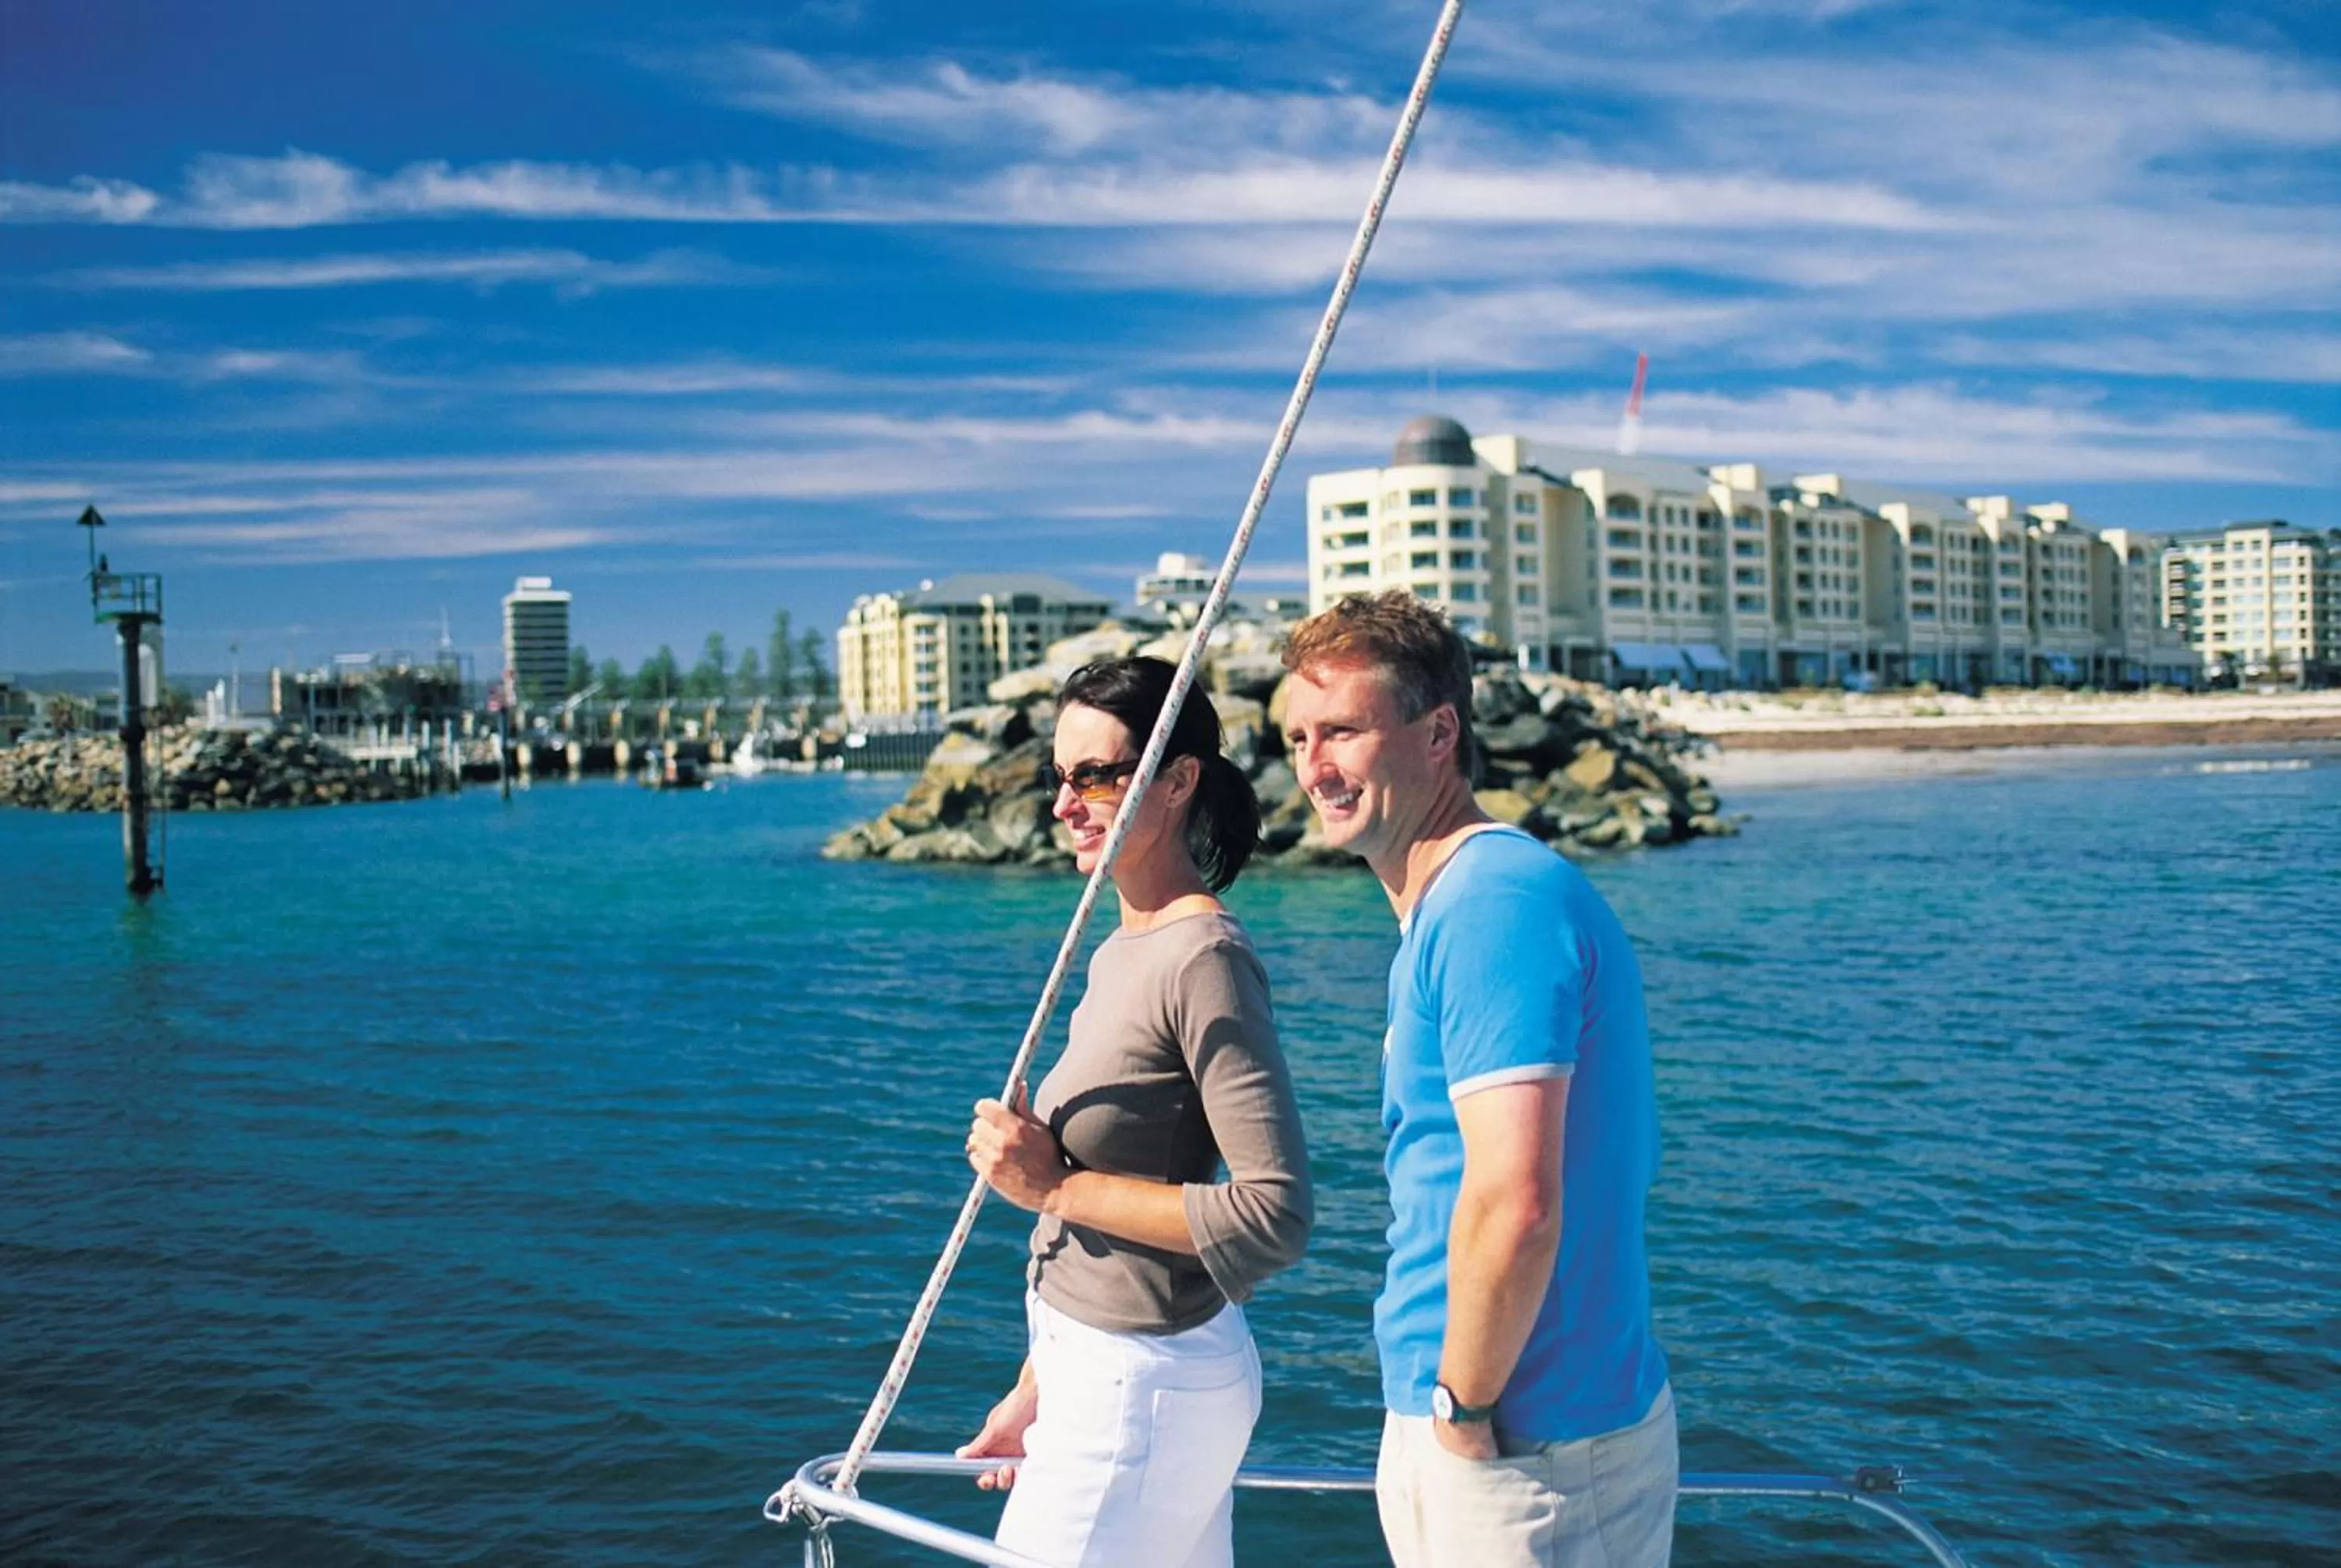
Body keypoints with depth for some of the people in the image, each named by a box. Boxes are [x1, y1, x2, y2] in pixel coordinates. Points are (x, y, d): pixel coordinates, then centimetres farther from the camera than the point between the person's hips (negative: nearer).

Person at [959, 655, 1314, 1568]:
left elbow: (1274, 1216, -23)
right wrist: (1036, 1389, 20)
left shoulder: (1205, 961, -18)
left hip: (1143, 1388, -8)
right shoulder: (1121, 953, 10)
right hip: (1106, 1375, 8)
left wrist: (1055, 1186, -19)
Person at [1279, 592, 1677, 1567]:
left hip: (1519, 1450, -9)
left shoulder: (1493, 902, -20)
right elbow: (1629, 1158, 19)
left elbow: (1514, 1203, -29)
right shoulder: (1454, 903, 11)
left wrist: (1463, 1408, -15)